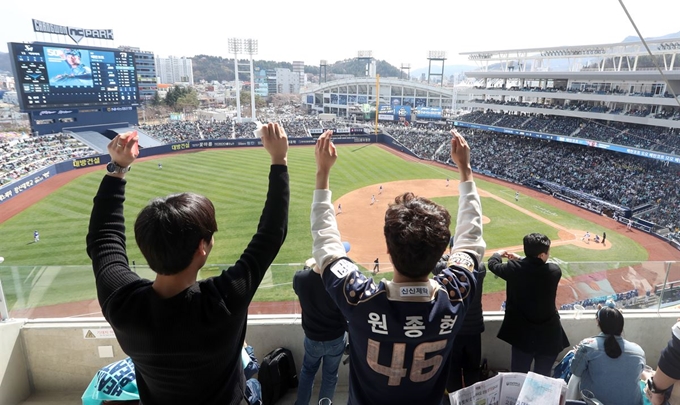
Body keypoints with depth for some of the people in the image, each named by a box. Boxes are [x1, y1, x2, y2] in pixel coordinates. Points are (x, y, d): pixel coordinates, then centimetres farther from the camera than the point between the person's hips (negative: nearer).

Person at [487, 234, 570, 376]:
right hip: (549, 335, 0)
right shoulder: (555, 271, -13)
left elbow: (493, 264, 6)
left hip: (522, 334, 0)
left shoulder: (514, 268, -13)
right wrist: (520, 259, 19)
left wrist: (498, 254, 27)